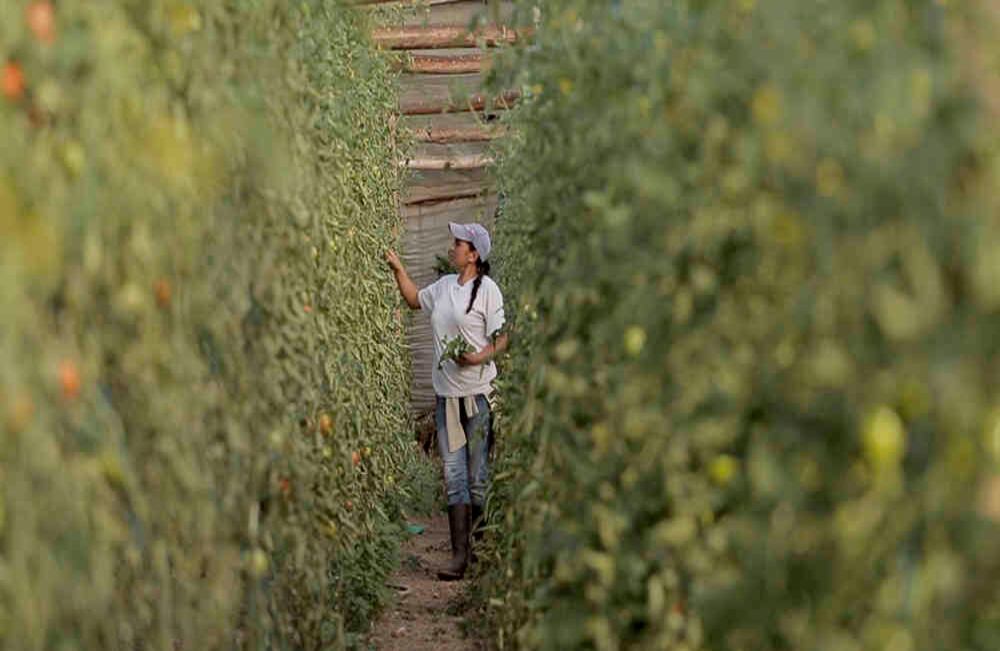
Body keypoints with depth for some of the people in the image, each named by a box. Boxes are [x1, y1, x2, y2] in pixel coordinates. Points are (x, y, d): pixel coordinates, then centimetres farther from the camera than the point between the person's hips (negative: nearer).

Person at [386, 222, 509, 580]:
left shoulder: (487, 288, -8)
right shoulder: (444, 285, 11)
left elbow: (502, 339, -8)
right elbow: (414, 299, 31)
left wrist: (480, 357, -24)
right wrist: (397, 268, 22)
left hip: (478, 393, -6)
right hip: (447, 393, 6)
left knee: (478, 476, 2)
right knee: (454, 475, 1)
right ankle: (459, 554, 0)